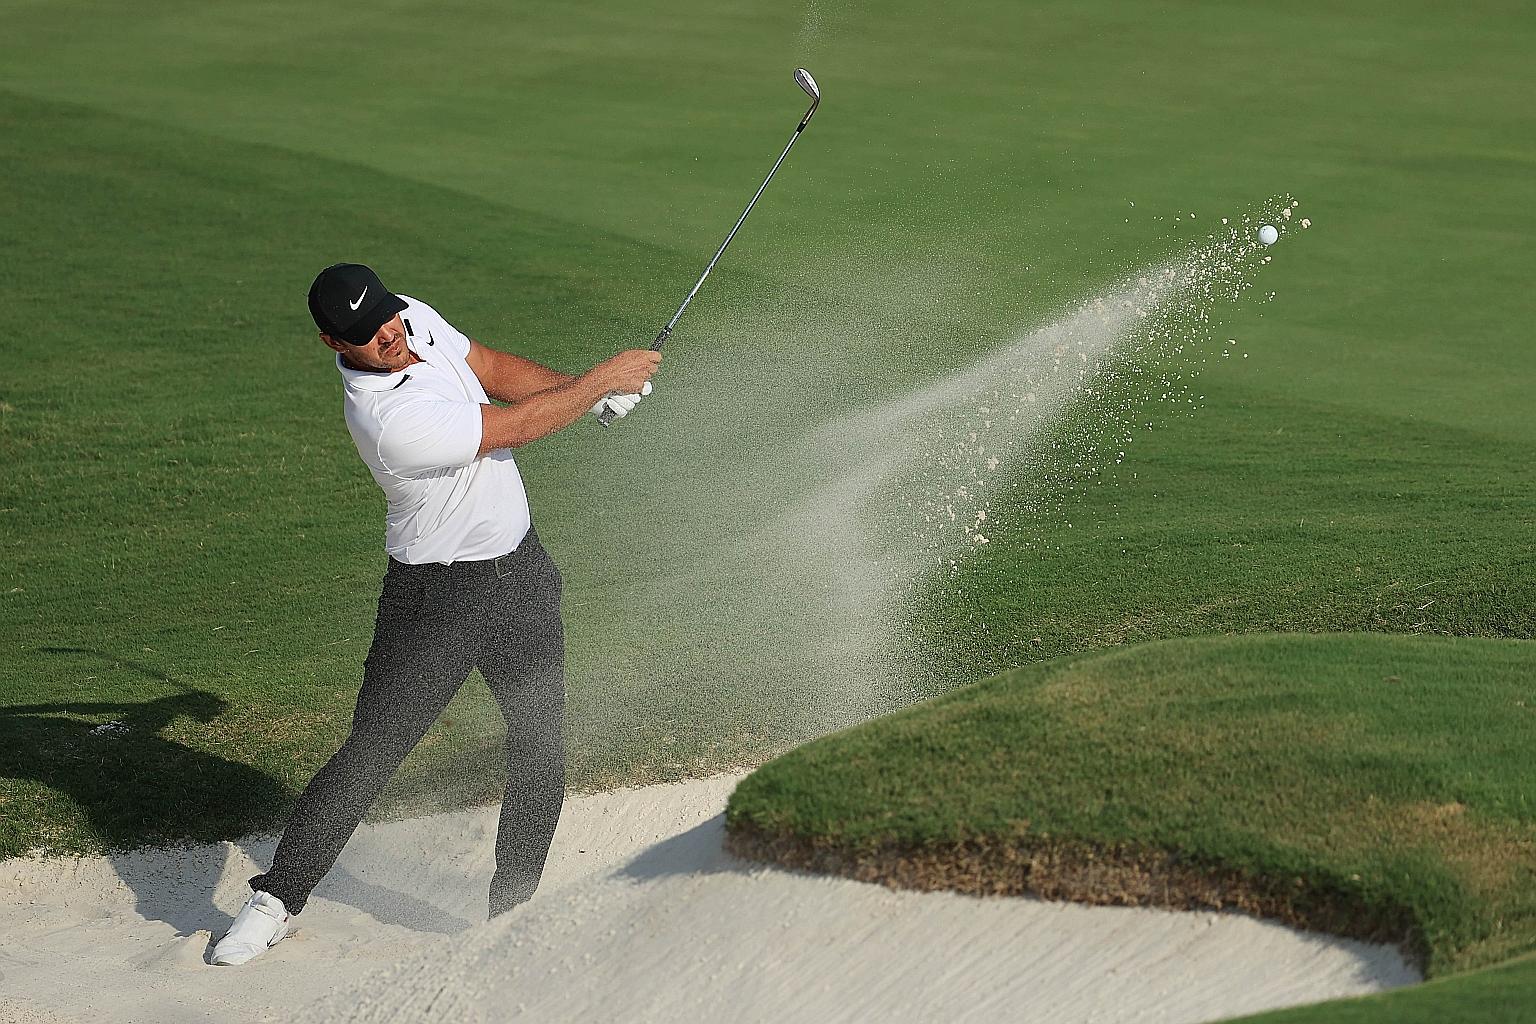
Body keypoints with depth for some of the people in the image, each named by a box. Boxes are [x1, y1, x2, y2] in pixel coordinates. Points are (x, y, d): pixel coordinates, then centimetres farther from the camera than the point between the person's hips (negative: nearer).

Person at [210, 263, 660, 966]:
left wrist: (587, 389, -4)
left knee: (541, 753, 5)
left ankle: (512, 909, 17)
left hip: (521, 570, 7)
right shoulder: (387, 419, -31)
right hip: (437, 597, -7)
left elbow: (496, 371, 11)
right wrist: (602, 380, -10)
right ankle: (276, 900, 10)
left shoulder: (414, 318, -6)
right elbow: (519, 425, -22)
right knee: (370, 755, -4)